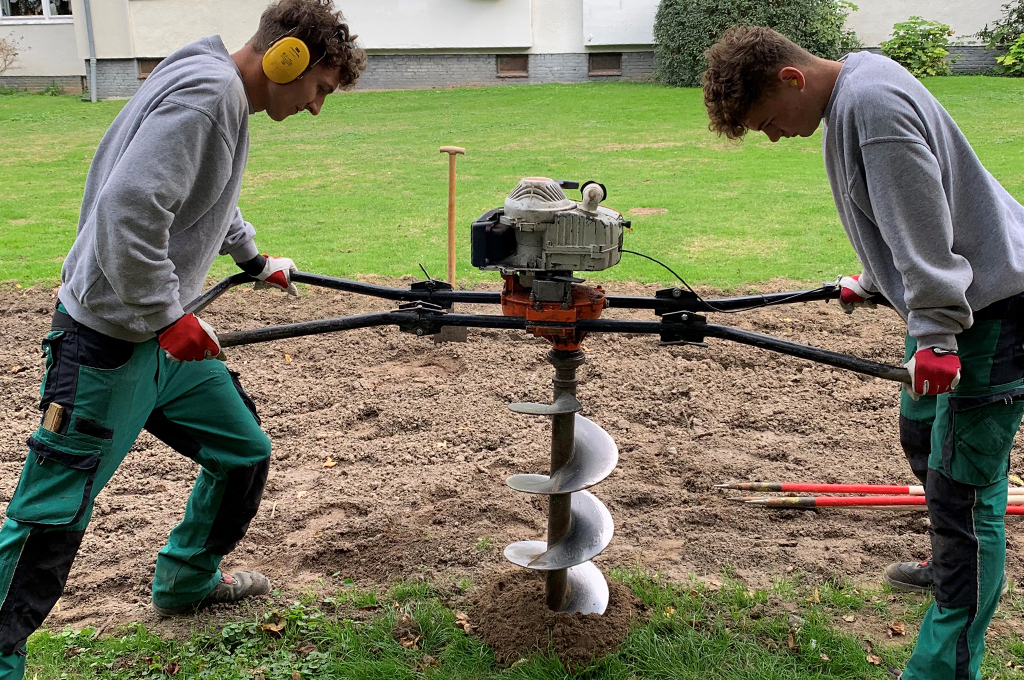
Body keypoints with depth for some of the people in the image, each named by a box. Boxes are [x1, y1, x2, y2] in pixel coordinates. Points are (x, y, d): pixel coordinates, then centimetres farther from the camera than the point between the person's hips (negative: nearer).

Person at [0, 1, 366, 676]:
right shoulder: (206, 90, -21)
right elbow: (129, 209, -31)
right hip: (109, 343, -10)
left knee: (245, 450, 16)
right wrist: (169, 314, -23)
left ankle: (186, 581, 37)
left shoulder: (227, 98, 11)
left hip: (167, 338, 10)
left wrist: (257, 260, 40)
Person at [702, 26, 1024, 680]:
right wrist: (874, 283, 29)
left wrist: (935, 333, -26)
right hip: (951, 299, 11)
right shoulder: (849, 96, 9)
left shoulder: (874, 103, -23)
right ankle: (953, 565, 49)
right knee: (922, 436, 26)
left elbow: (924, 222, -27)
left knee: (963, 488, -7)